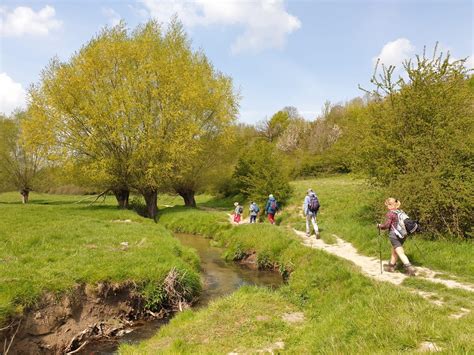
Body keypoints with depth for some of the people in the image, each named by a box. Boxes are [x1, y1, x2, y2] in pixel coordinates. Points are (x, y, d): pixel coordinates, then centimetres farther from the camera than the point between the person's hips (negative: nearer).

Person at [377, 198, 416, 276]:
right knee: (394, 251, 21)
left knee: (400, 253, -6)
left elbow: (386, 225, -14)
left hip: (394, 235, -8)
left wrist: (379, 226, 3)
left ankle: (409, 267, -14)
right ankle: (391, 266, 33)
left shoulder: (390, 213, -12)